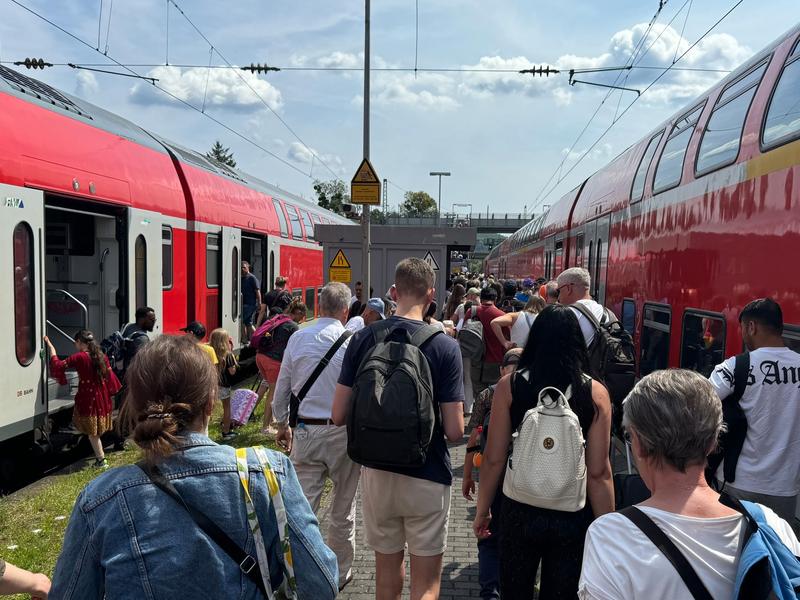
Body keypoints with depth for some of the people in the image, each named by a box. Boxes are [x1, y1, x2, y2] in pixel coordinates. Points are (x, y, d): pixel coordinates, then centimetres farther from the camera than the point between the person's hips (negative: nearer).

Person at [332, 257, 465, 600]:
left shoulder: (362, 339, -6)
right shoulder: (445, 346, -14)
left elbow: (339, 415, -4)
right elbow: (455, 431, -14)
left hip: (376, 472, 3)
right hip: (427, 476, -3)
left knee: (387, 571, 21)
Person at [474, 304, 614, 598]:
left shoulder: (510, 385, -11)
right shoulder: (595, 393, -11)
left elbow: (493, 459, -8)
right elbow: (598, 472, -10)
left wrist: (483, 510, 6)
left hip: (520, 511, 0)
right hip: (572, 518, 1)